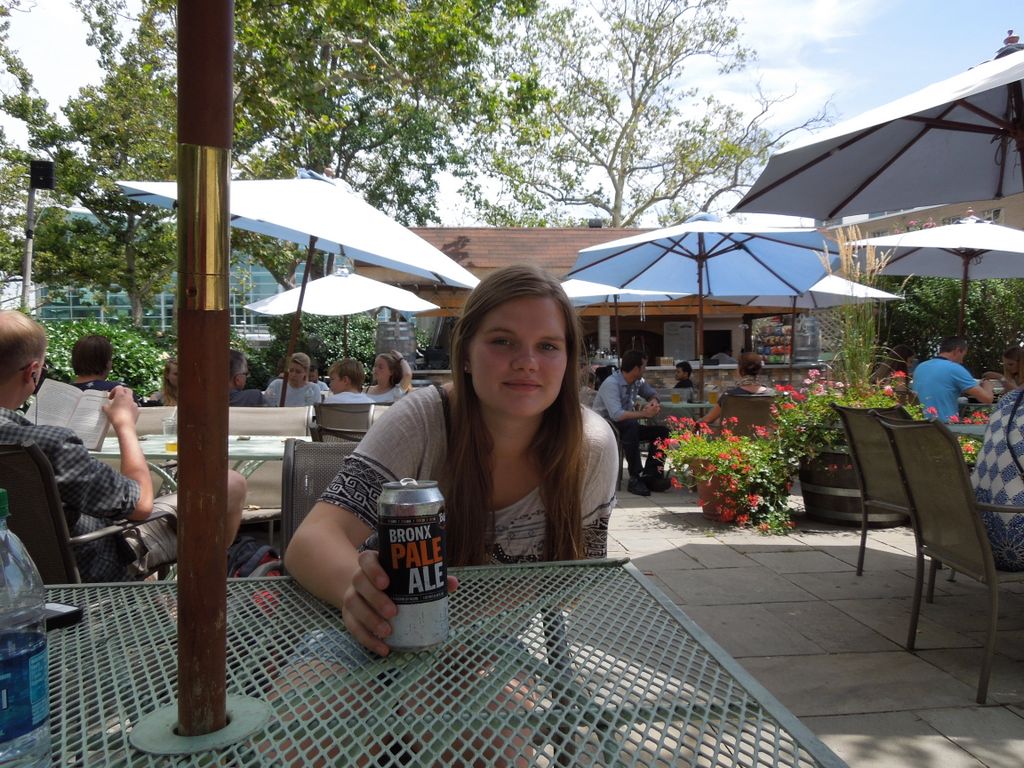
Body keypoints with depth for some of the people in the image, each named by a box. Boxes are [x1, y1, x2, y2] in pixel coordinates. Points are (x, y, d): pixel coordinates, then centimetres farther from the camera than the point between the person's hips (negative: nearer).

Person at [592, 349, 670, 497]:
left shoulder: (638, 382, 1)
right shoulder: (611, 384, -24)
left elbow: (652, 393, 18)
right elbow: (616, 414, -37)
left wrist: (653, 401, -7)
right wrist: (644, 413, -29)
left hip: (626, 427, 8)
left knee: (662, 431, -6)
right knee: (631, 425, -37)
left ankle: (650, 475, -15)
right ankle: (636, 478, -33)